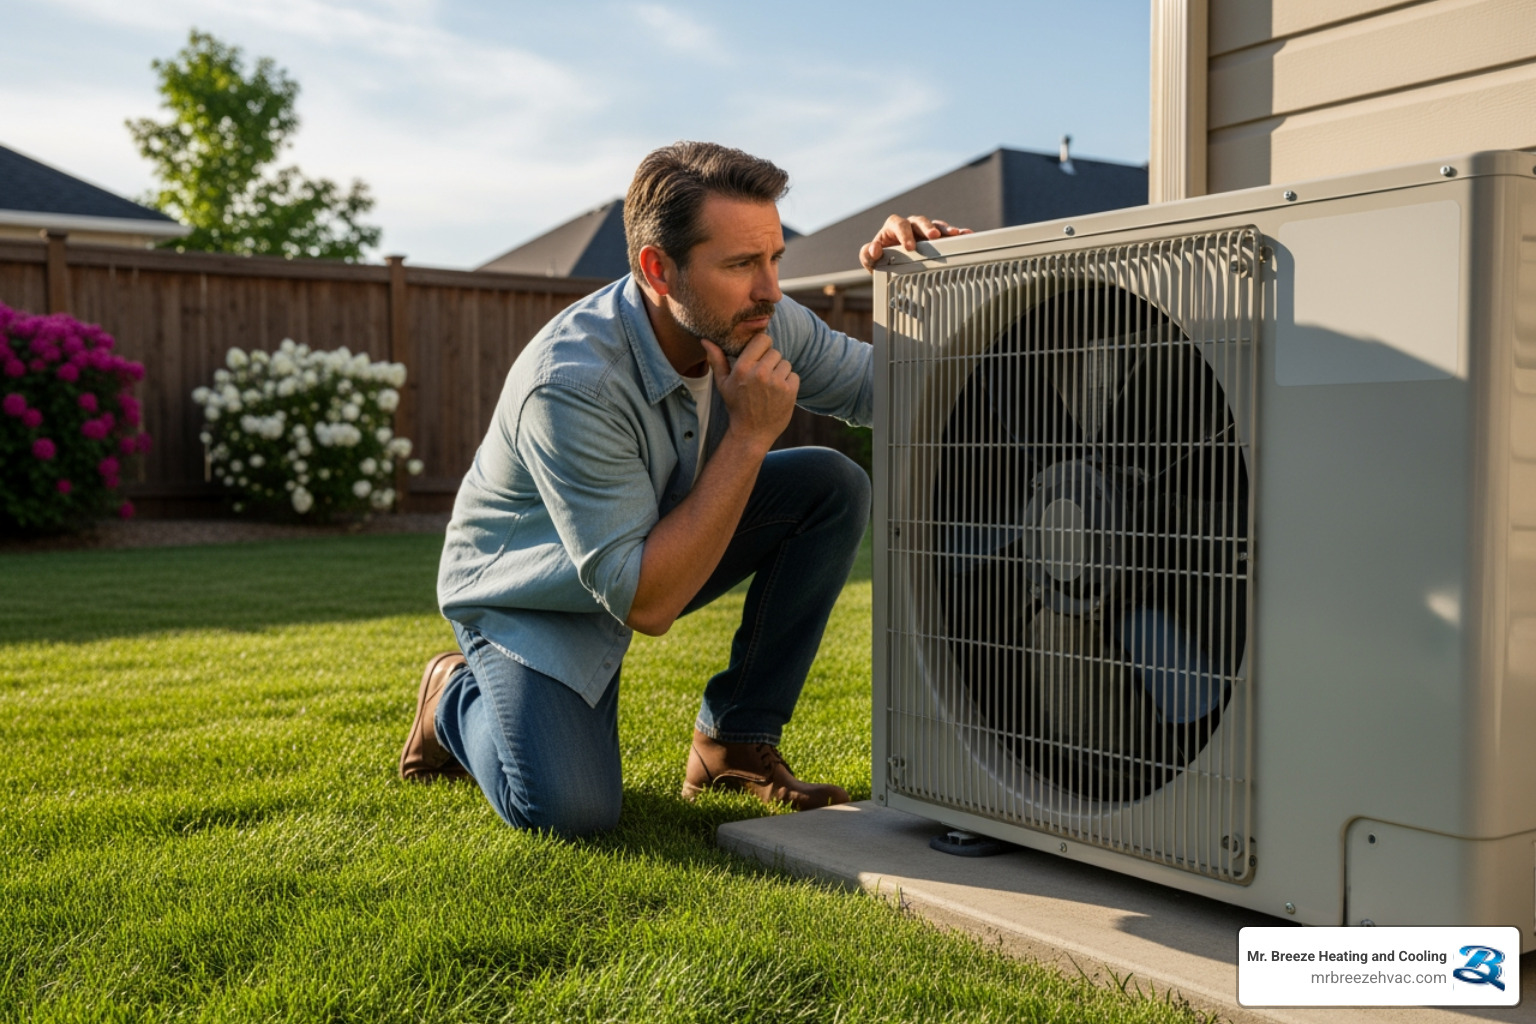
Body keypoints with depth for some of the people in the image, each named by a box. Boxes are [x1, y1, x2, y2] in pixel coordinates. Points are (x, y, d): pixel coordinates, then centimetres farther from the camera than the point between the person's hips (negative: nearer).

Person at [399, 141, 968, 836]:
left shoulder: (758, 322, -17)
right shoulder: (570, 384, -37)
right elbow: (646, 605, -36)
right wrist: (750, 436, -36)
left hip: (668, 542, 6)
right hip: (528, 592, -6)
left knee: (834, 487, -14)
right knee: (568, 810, -25)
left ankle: (735, 742, -4)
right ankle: (459, 697, 10)